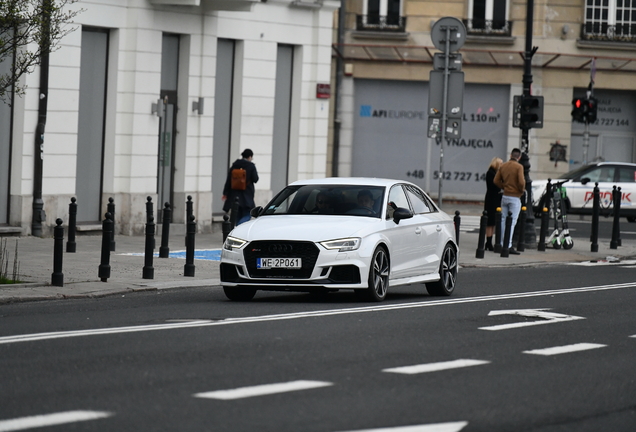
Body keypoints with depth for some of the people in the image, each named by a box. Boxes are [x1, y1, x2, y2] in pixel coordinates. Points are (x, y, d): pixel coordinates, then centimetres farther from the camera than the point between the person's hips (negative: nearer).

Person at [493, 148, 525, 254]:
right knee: (512, 222, -5)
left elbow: (496, 181, 5)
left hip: (505, 196, 5)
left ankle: (502, 244, 13)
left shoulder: (503, 166, 7)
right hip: (515, 197, -5)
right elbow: (521, 182, -19)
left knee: (504, 220, 11)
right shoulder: (519, 167, -11)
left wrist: (504, 187, 13)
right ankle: (508, 245, -10)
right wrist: (522, 190, 0)